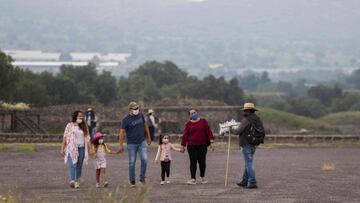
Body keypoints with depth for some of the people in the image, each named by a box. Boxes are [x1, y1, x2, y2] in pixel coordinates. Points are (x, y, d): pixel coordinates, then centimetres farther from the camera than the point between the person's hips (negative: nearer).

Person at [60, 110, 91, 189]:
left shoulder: (84, 127, 12)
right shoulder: (70, 126, 2)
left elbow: (87, 138, 12)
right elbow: (65, 137, 1)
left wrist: (90, 148, 5)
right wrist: (62, 149, -2)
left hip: (81, 148, 4)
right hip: (72, 148, -4)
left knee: (79, 166, 6)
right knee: (73, 164, -17)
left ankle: (77, 181, 15)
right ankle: (72, 180, -28)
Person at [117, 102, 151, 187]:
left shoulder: (140, 115, 3)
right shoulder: (126, 119, -11)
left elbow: (145, 126, 16)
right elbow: (122, 132, -12)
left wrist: (148, 137, 19)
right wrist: (121, 145, -16)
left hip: (142, 142, 3)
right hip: (131, 144, -3)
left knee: (144, 159, -9)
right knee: (132, 163, 2)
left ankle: (142, 178, 6)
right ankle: (132, 181, 13)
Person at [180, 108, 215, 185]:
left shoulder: (203, 122, 5)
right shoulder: (188, 124, 4)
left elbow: (208, 132, 4)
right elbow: (185, 135, 4)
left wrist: (211, 142, -1)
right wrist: (183, 145, 2)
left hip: (202, 145, 0)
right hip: (191, 146, 0)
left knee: (202, 161, 3)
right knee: (193, 162, -3)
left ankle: (203, 177, 22)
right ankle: (193, 179, -3)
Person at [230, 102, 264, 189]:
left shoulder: (246, 120, -16)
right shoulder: (258, 120, 9)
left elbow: (238, 131, -17)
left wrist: (231, 129, 1)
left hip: (246, 145, -8)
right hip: (254, 145, 8)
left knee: (249, 163, -6)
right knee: (248, 163, 17)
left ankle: (252, 183, -8)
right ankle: (245, 181, 25)